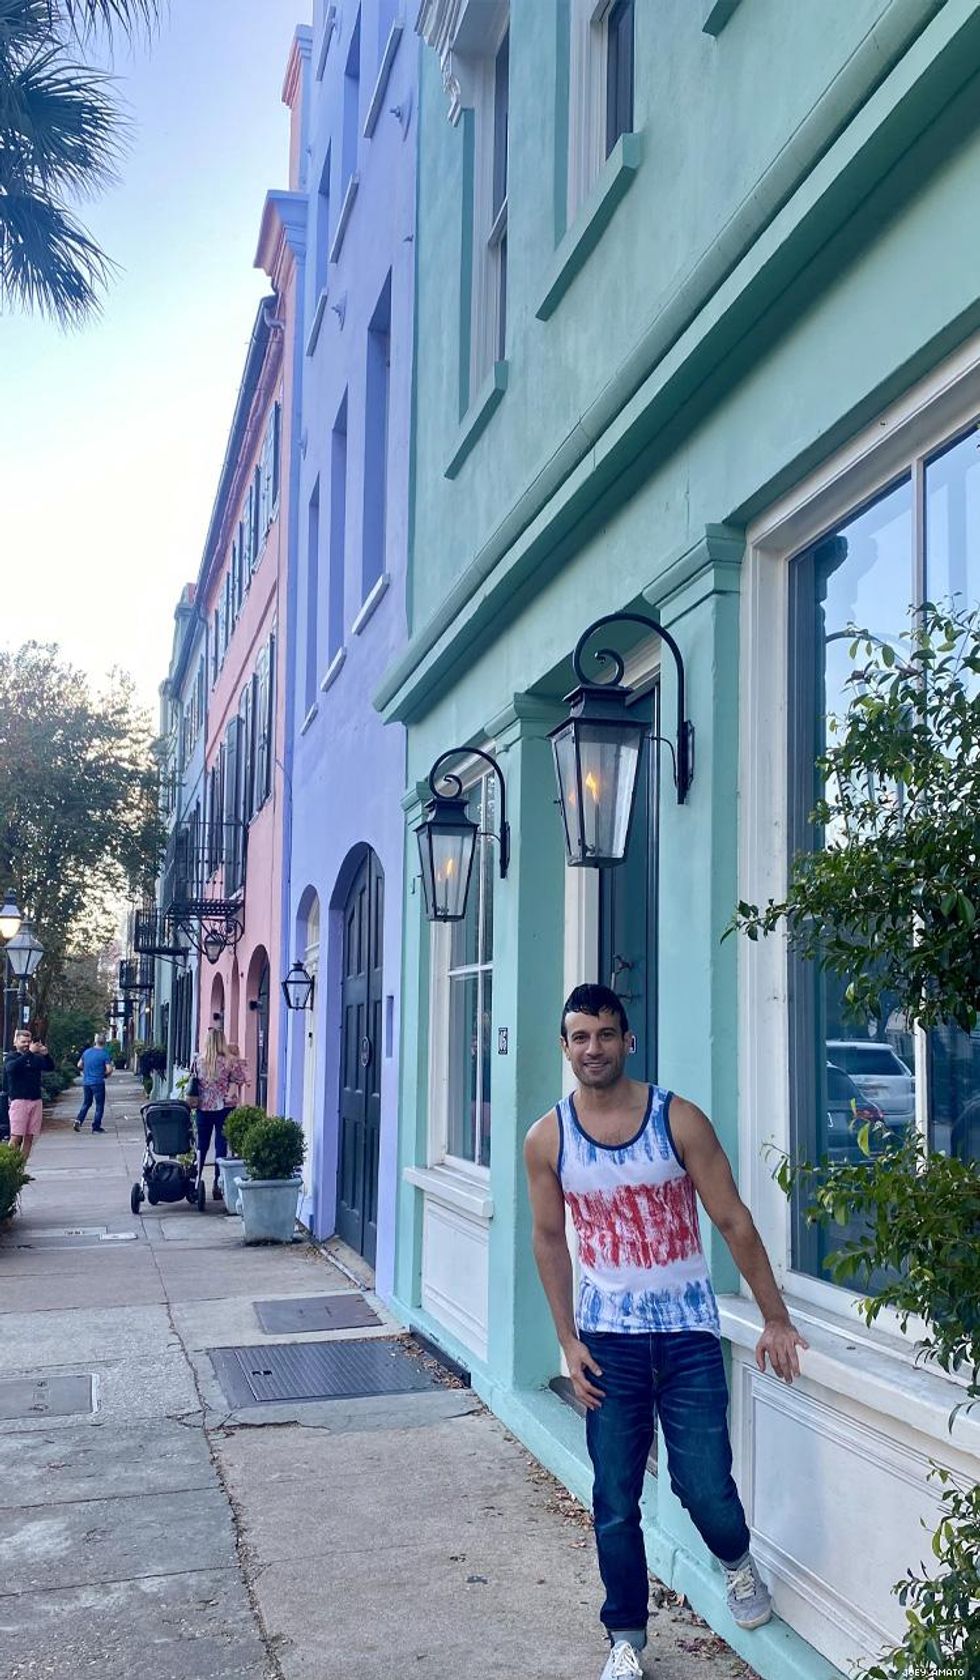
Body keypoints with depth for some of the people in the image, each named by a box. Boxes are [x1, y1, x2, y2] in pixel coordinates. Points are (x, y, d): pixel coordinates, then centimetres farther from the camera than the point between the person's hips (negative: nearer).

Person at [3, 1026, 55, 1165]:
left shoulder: (36, 1058, 12)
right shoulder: (10, 1058, 1)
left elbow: (50, 1067, 4)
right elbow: (12, 1067, -20)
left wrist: (45, 1054, -14)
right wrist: (30, 1052, -26)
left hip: (36, 1101, 4)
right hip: (19, 1100, -4)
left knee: (29, 1136, 4)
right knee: (16, 1136, -10)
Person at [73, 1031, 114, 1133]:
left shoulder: (86, 1052, 5)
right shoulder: (105, 1054, -11)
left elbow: (79, 1065, 14)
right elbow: (109, 1069, -15)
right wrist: (105, 1075, 4)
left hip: (86, 1082, 5)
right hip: (98, 1082, -5)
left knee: (86, 1103, 19)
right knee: (99, 1105, 6)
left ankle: (78, 1120, 1)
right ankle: (96, 1127, 5)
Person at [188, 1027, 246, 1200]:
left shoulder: (197, 1061, -3)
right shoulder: (231, 1062, -11)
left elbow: (193, 1082, 6)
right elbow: (238, 1082, -7)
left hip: (203, 1108, 2)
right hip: (224, 1108, -2)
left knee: (201, 1145, 15)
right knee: (221, 1146, 3)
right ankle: (217, 1185, 5)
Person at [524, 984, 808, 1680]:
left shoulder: (680, 1120, -11)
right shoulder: (548, 1139, -4)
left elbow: (734, 1221, -6)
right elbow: (550, 1239, 5)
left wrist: (775, 1319, -3)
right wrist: (568, 1341, 2)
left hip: (688, 1331, -1)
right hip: (609, 1336, 2)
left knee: (705, 1485, -2)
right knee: (614, 1502, 6)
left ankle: (737, 1560, 33)